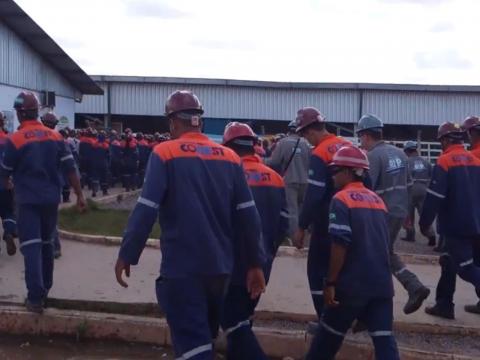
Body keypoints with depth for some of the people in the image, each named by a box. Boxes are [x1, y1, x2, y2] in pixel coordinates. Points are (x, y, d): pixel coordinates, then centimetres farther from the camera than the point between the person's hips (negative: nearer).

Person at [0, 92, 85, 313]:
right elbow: (70, 168, 1)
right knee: (46, 243, 19)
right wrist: (79, 195, 6)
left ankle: (36, 297, -11)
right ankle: (45, 289, 30)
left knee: (31, 247, -4)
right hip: (51, 199, 5)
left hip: (28, 201, -4)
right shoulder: (55, 136, 2)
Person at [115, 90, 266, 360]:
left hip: (182, 266, -5)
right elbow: (248, 216, 4)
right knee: (205, 337, 23)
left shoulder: (165, 153, -6)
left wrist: (127, 255, -5)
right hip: (220, 266, 5)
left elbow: (147, 210, -13)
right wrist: (256, 263, 9)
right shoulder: (230, 157, 6)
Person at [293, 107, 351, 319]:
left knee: (317, 271, 3)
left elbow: (313, 196, -20)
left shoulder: (319, 155, -17)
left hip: (327, 223, -8)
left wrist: (301, 228, -13)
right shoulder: (348, 146, 7)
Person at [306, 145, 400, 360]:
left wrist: (331, 282, -12)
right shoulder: (377, 200, 13)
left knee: (330, 334, 13)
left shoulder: (341, 200, -9)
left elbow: (340, 245, -17)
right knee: (384, 338, 3)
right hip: (382, 282, 6)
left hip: (352, 283, -5)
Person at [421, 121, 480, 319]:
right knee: (450, 262, 16)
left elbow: (434, 197, -16)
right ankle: (444, 305, 19)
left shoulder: (445, 161, -12)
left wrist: (424, 222, -7)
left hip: (455, 225, -7)